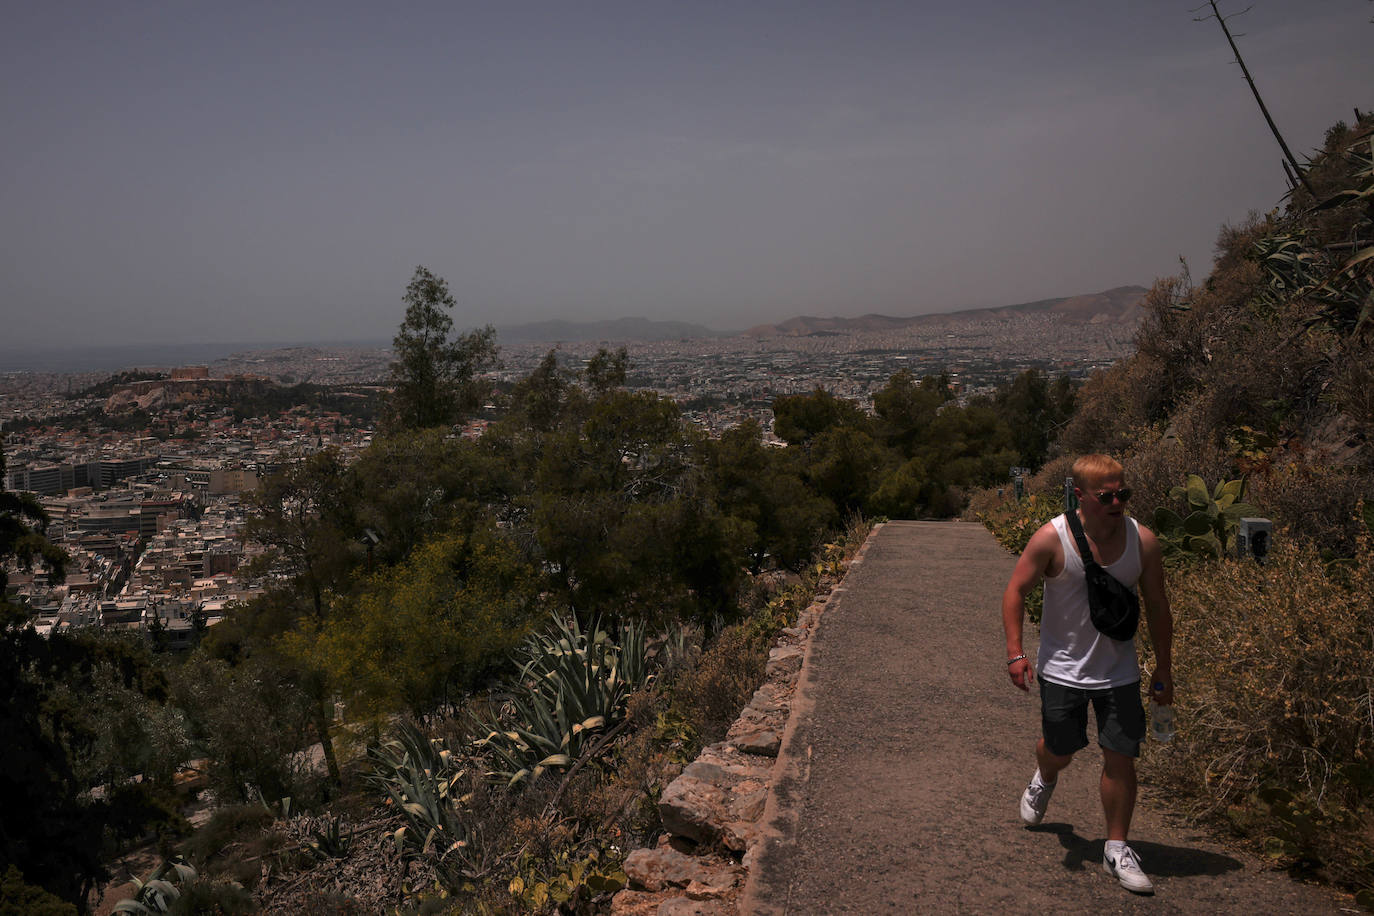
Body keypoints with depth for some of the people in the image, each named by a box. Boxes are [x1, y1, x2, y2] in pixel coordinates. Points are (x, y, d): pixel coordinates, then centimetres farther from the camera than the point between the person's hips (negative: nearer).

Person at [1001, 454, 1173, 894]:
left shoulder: (1142, 541, -9)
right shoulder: (1052, 538, -18)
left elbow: (1156, 607, 3)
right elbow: (1016, 591, -8)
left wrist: (1163, 669, 8)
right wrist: (1015, 652, -15)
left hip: (1119, 671, 2)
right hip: (1062, 668, -2)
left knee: (1121, 758, 0)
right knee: (1060, 750, 13)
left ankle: (1117, 849, 17)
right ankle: (1044, 778, 51)